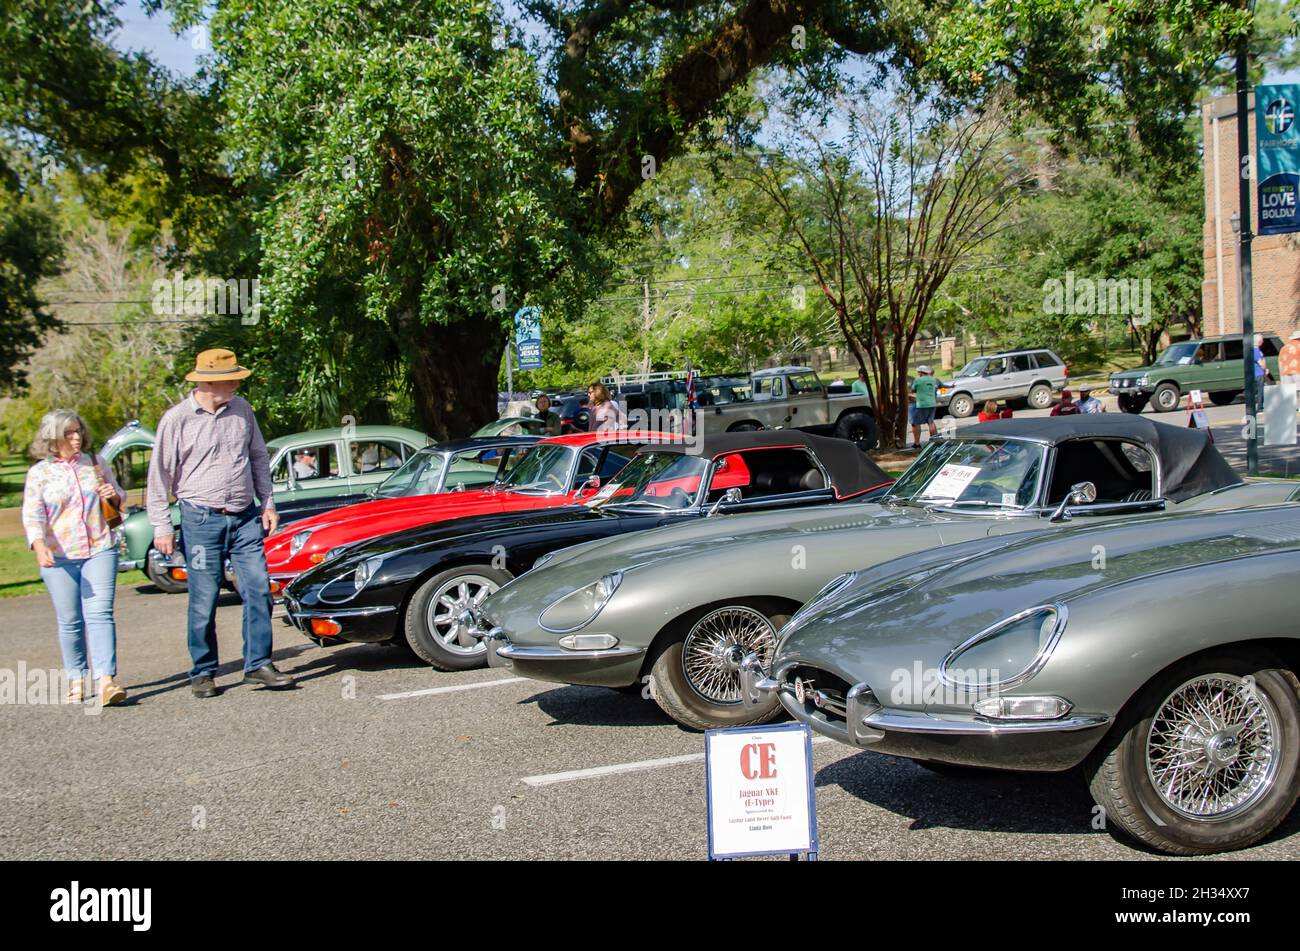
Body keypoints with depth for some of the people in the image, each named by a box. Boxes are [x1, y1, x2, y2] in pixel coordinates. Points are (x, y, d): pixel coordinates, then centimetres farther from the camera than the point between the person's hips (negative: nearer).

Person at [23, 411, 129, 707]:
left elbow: (120, 498, 20)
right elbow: (32, 516, -5)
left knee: (100, 613, -11)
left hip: (100, 550, 1)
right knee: (70, 621, 4)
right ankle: (76, 680, 17)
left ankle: (106, 681, -17)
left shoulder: (96, 463, 10)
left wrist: (113, 496, -4)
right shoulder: (39, 473, 2)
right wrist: (39, 547, -22)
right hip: (59, 557, -1)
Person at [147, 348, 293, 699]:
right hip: (202, 521, -4)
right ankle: (202, 673, 14)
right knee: (204, 601, 1)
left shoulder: (241, 409, 7)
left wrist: (267, 504, 13)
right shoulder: (176, 419, -5)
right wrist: (161, 527, -4)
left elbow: (259, 459, 18)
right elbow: (160, 476, -1)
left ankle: (258, 664, 6)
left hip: (246, 518, 4)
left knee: (259, 590, -2)